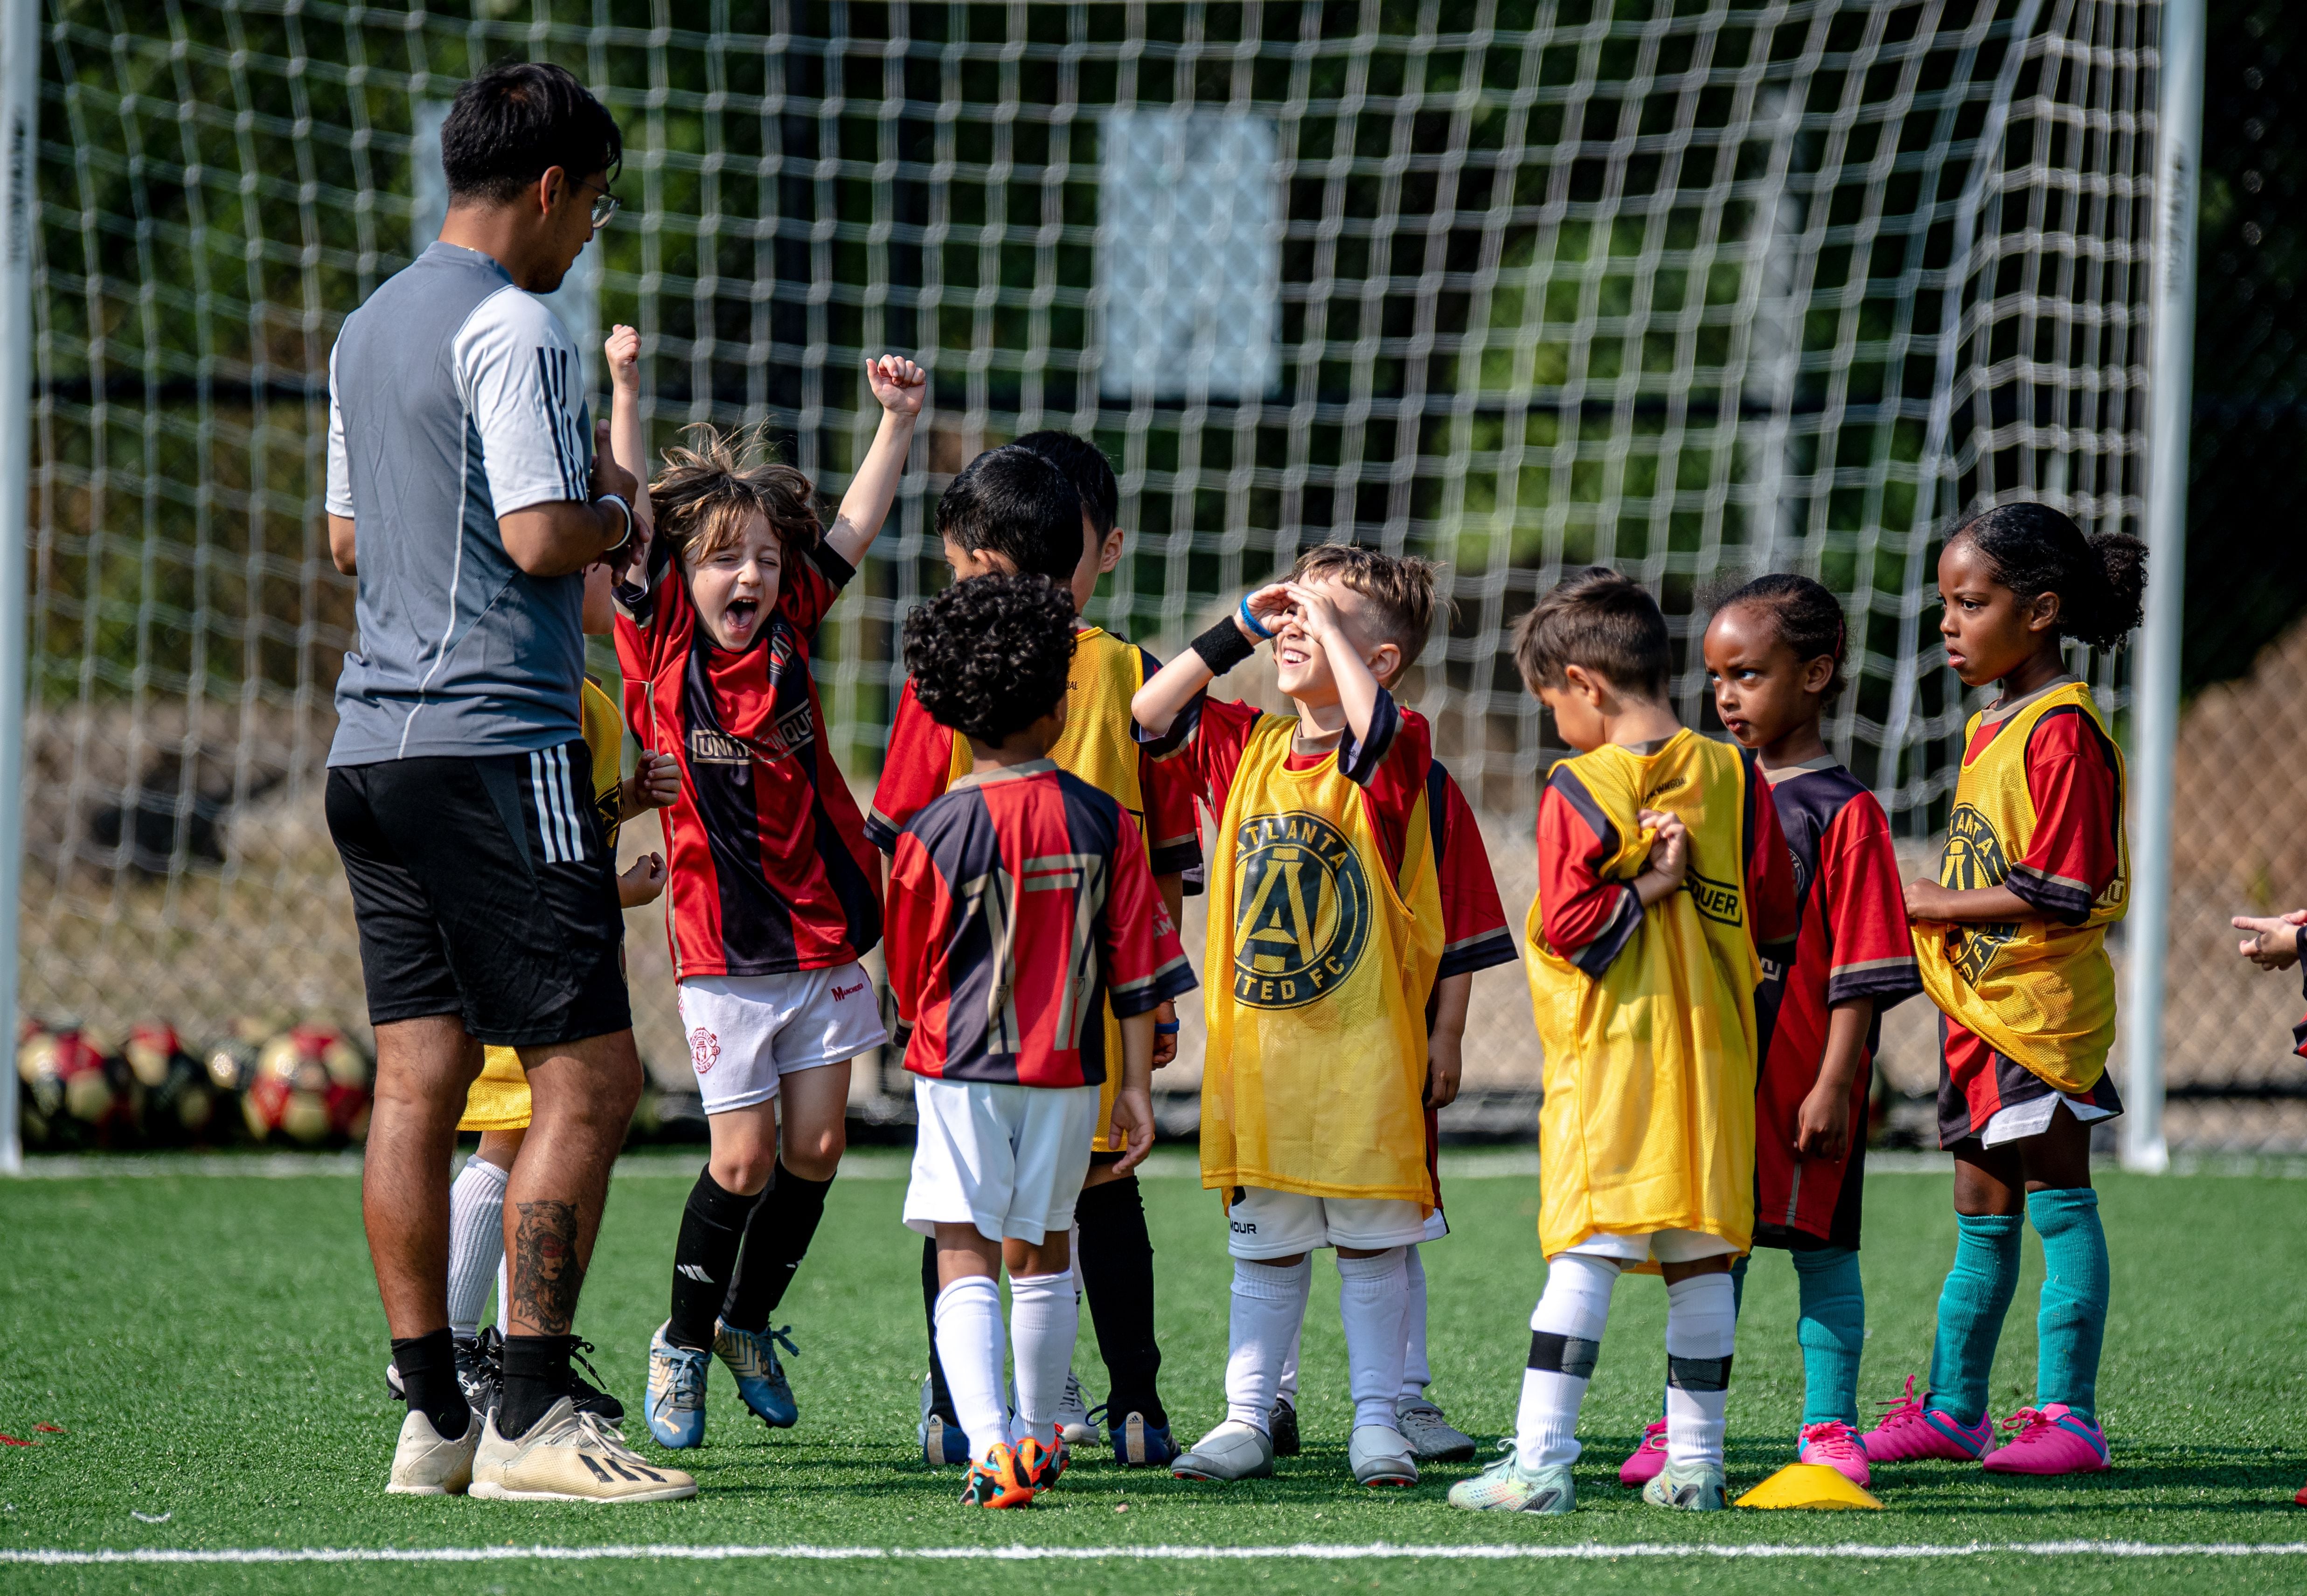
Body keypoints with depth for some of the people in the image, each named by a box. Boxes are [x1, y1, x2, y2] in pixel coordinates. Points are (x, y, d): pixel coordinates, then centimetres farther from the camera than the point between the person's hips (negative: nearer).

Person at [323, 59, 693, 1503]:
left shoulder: (368, 330, 18)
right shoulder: (513, 329, -11)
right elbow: (541, 540, -18)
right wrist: (617, 518, 3)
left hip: (373, 747, 9)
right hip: (492, 747, -9)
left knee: (419, 1083, 7)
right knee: (589, 1079, -7)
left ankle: (433, 1417, 7)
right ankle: (529, 1421, -11)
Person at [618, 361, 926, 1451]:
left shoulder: (787, 630, 2)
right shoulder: (658, 639, -6)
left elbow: (854, 528, 4)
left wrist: (899, 420, -4)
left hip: (824, 931, 4)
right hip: (723, 949, -4)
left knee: (816, 1147, 6)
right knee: (743, 1158, -5)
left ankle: (750, 1324, 26)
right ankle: (682, 1348, 13)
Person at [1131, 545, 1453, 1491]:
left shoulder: (1387, 761, -9)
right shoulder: (1246, 748, 8)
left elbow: (1373, 723, -31)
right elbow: (1149, 713, 9)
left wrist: (1327, 620, -19)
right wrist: (1235, 633, 4)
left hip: (1362, 1049, -5)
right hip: (1255, 1050, 5)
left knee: (1370, 1241, 5)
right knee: (1264, 1244, 11)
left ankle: (1377, 1420, 12)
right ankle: (1247, 1420, 15)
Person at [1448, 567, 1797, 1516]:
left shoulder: (1577, 791, -8)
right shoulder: (1734, 777, 5)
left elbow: (1566, 925, -14)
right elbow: (1774, 921, 6)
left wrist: (1643, 893, -5)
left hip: (1608, 1047, -4)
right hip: (1714, 1047, 4)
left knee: (1584, 1250, -8)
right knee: (1700, 1257, 8)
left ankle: (1542, 1461, -12)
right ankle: (1695, 1462, 11)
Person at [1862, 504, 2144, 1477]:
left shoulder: (2062, 733, -16)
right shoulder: (1991, 728, 14)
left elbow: (2063, 893, -22)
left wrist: (1946, 905, -15)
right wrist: (1941, 906, 8)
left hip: (2044, 1008, -9)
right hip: (1980, 1011, 9)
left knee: (2057, 1197, -4)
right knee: (1982, 1212, 14)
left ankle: (2070, 1416, -1)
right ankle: (1952, 1409, 20)